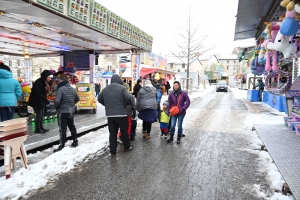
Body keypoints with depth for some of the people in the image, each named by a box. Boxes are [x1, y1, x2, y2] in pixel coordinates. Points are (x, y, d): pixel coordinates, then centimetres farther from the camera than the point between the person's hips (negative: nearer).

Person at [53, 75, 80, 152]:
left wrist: (56, 107, -5)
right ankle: (75, 142, 30)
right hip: (71, 111, 7)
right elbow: (77, 99, 17)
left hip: (62, 112, -7)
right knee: (72, 126, 19)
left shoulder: (60, 89, -17)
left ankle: (62, 146, 0)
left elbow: (57, 101, -24)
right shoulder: (72, 89, 6)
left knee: (62, 129, -4)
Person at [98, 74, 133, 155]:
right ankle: (127, 147, 26)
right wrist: (127, 103, 2)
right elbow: (129, 98, -18)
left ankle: (113, 151, 15)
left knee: (112, 133, 11)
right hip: (121, 114, -4)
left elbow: (99, 99, 18)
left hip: (110, 115, 4)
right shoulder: (122, 88, -8)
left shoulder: (105, 89, 9)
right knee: (124, 131, 12)